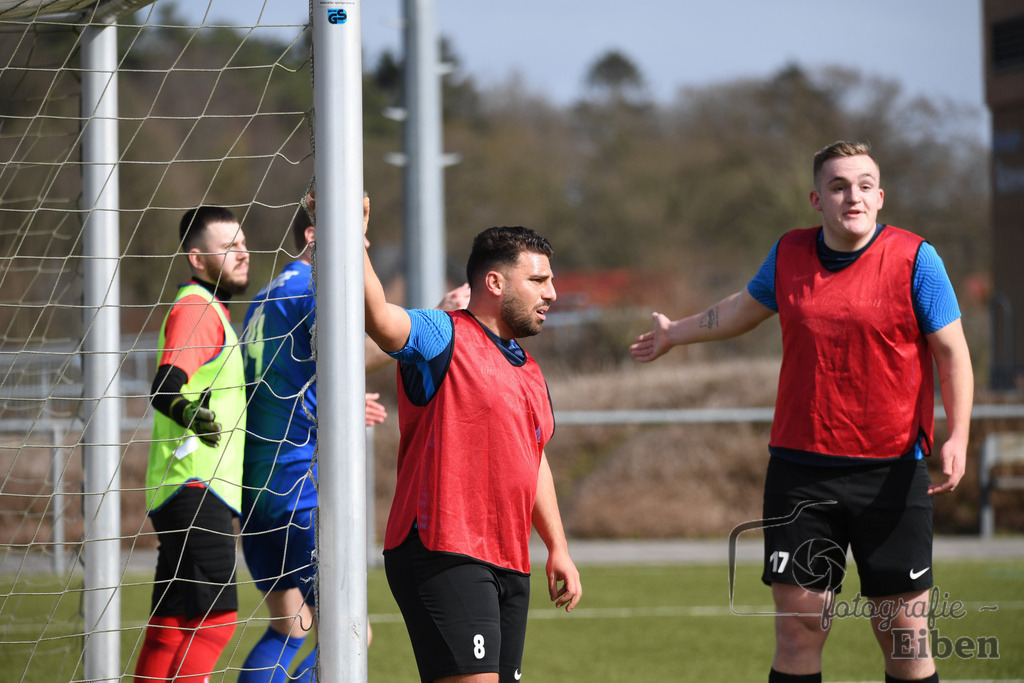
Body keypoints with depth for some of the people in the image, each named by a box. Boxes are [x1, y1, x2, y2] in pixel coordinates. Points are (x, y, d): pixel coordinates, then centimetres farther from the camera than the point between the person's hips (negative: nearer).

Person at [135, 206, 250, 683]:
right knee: (215, 619, -17)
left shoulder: (211, 311, 23)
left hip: (191, 494, 10)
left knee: (170, 627, 7)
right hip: (197, 490, -10)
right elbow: (164, 386, -25)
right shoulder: (195, 308, -10)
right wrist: (186, 410, -46)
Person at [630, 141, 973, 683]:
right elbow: (744, 309, 26)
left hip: (891, 473, -3)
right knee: (798, 628, 1)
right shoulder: (788, 256, 6)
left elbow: (952, 352, -3)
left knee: (904, 637, -1)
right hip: (799, 470, 3)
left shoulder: (914, 259, -5)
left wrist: (957, 436, -17)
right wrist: (675, 333, 40)